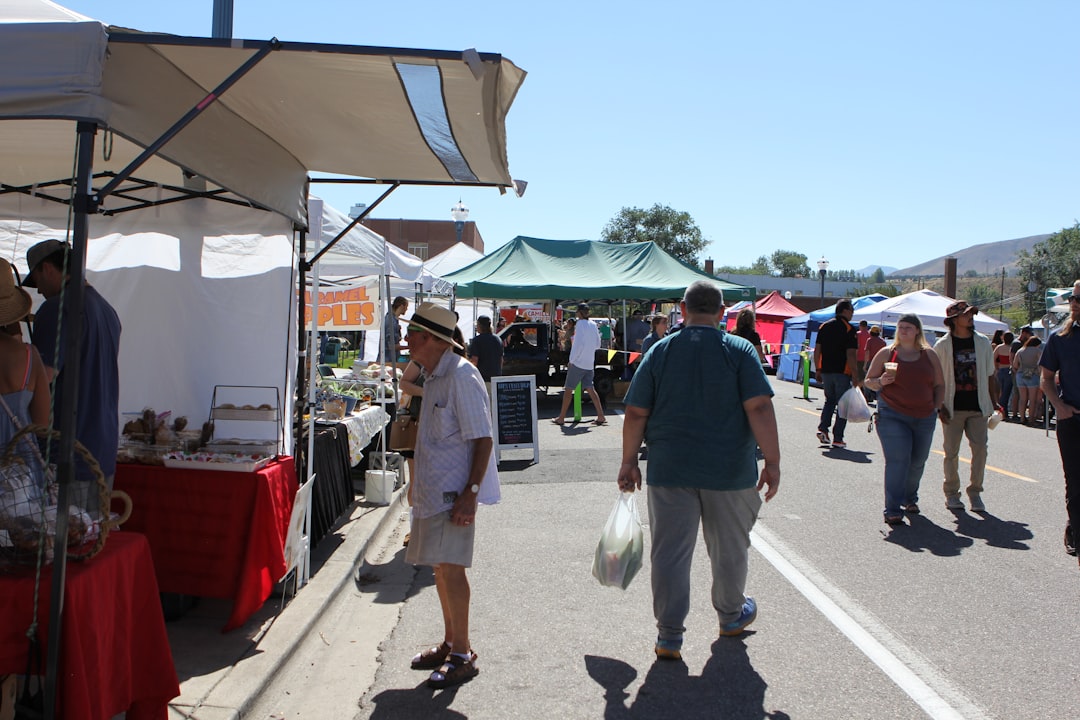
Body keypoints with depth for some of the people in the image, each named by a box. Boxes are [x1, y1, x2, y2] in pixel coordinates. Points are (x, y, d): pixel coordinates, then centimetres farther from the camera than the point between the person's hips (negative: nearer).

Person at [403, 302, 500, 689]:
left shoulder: (461, 376, -17)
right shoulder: (432, 377, 13)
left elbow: (482, 439, -19)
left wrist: (470, 492, -24)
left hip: (454, 490, -10)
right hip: (433, 489, 10)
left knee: (449, 566, -8)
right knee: (440, 566, 15)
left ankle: (463, 654, 5)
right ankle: (450, 643, 29)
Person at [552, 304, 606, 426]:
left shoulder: (580, 324, -11)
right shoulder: (593, 325, 10)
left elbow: (579, 344, -17)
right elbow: (597, 345, 15)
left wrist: (571, 360, -11)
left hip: (578, 362, -7)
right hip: (590, 363, 7)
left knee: (568, 389, 1)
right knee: (590, 389, 8)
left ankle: (561, 418, 5)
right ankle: (601, 416, 0)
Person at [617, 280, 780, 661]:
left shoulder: (660, 351, 1)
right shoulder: (740, 350, -4)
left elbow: (635, 413, -1)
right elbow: (759, 408, -13)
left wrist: (629, 461, 8)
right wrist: (772, 461, -8)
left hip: (669, 471, 1)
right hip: (730, 472, 0)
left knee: (670, 553, 7)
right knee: (729, 549, 19)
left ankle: (669, 636, 10)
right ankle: (731, 616, 38)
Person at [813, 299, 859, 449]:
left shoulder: (824, 327, 7)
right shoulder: (849, 329, -10)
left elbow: (817, 351, 7)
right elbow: (850, 355, -15)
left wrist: (817, 371, 14)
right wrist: (855, 376, -11)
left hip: (826, 372, 5)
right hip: (842, 373, -5)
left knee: (830, 400, 21)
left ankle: (822, 428, 4)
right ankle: (838, 438, 4)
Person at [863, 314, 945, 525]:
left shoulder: (929, 355, 9)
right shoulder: (886, 353, 2)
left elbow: (939, 385, 15)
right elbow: (868, 381, 6)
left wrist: (935, 407, 4)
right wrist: (881, 382, -15)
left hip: (924, 418, 4)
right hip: (893, 416, -3)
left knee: (917, 462, 13)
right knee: (897, 461, -12)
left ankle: (909, 499, 37)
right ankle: (893, 510, -10)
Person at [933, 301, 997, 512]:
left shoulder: (983, 342, 7)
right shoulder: (942, 345, -2)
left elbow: (990, 375, 13)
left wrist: (994, 403, 10)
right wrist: (940, 406, -7)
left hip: (978, 406, 2)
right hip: (953, 408, -2)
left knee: (980, 449, -2)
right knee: (951, 452, 4)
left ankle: (975, 492, 11)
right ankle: (952, 493, 16)